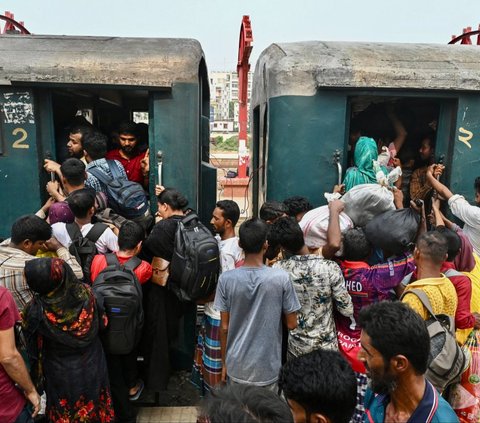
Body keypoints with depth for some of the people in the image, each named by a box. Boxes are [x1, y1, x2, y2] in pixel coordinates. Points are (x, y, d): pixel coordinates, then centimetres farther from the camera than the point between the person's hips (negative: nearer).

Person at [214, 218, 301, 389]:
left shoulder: (226, 279, -13)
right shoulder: (281, 278, -16)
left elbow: (224, 327, -5)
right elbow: (291, 324, -7)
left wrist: (224, 362, 8)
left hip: (237, 366, 1)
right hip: (268, 367, -1)